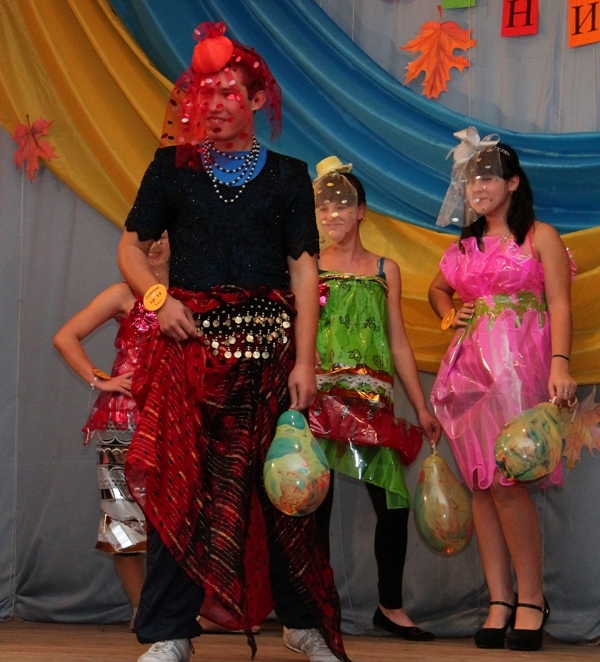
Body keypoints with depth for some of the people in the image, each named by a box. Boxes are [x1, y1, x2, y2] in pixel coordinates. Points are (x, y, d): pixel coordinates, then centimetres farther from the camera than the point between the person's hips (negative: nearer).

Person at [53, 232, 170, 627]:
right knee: (124, 516, -1)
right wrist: (99, 380, -2)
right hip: (124, 421, -1)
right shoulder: (125, 294, 6)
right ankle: (142, 611, 8)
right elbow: (66, 337, 4)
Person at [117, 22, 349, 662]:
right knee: (180, 480, -3)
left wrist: (304, 360, -5)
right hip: (189, 340, 0)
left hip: (268, 343, 0)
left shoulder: (287, 175, 10)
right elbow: (131, 247, 12)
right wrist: (158, 296, -9)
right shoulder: (173, 165, 11)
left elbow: (303, 270, 4)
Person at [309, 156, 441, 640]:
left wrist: (422, 407, 10)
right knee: (315, 502, -1)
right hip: (319, 397, -1)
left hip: (372, 401, 2)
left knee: (394, 502, -4)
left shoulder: (385, 270, 12)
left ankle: (391, 606, 12)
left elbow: (398, 341, 12)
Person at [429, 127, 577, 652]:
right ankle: (500, 601, 5)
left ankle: (531, 599, -3)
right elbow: (437, 288, 36)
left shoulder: (540, 236, 3)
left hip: (520, 366, -6)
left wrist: (560, 363, -19)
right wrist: (449, 314, 14)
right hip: (471, 366, 6)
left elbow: (559, 303, -6)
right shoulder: (465, 246, 19)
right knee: (482, 484, 1)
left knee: (508, 481, -13)